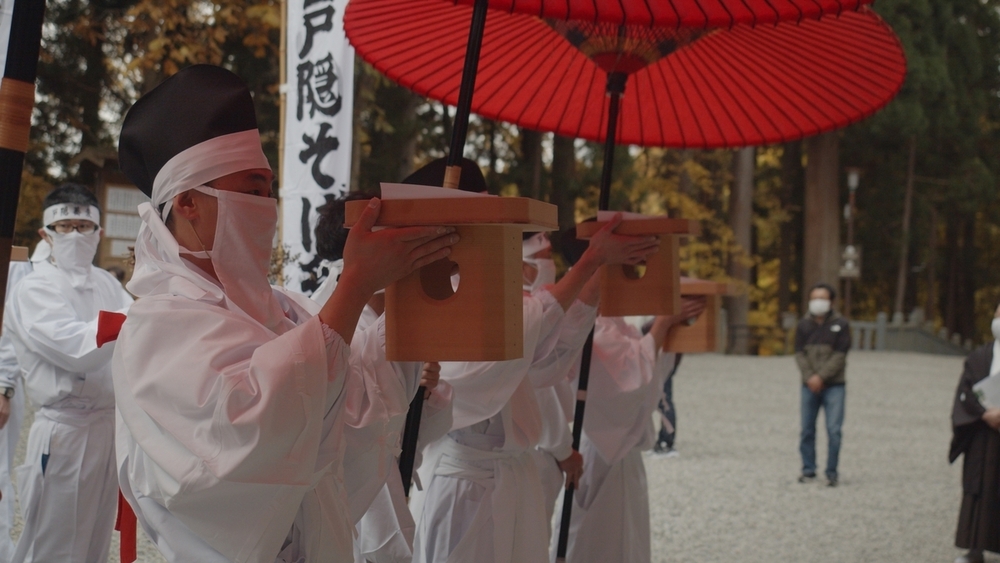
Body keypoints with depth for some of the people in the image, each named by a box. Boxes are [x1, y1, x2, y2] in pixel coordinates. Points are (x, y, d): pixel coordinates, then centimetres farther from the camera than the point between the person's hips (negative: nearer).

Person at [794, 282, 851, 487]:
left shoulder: (840, 325, -1)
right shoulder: (804, 325, 7)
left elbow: (840, 355, -8)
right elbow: (799, 353, 2)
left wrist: (821, 376, -15)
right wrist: (809, 377, -12)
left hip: (833, 385, -3)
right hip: (809, 385, 3)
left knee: (834, 430, -6)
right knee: (807, 429, 6)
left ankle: (832, 473, 0)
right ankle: (808, 470, 16)